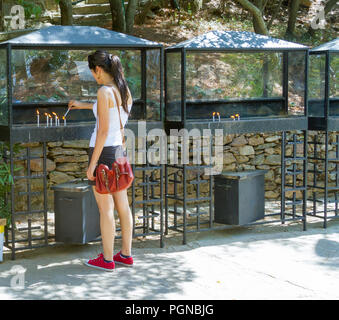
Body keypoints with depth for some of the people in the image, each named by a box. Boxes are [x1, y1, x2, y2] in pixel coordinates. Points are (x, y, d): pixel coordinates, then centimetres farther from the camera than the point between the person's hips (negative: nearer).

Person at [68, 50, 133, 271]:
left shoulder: (105, 91, -16)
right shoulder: (125, 91, 8)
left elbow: (103, 131, -19)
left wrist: (93, 163, -15)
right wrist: (84, 105, 41)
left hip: (104, 151, -8)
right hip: (119, 151, 8)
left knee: (106, 209, -1)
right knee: (123, 206, 12)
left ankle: (107, 259, 7)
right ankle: (126, 255, 20)